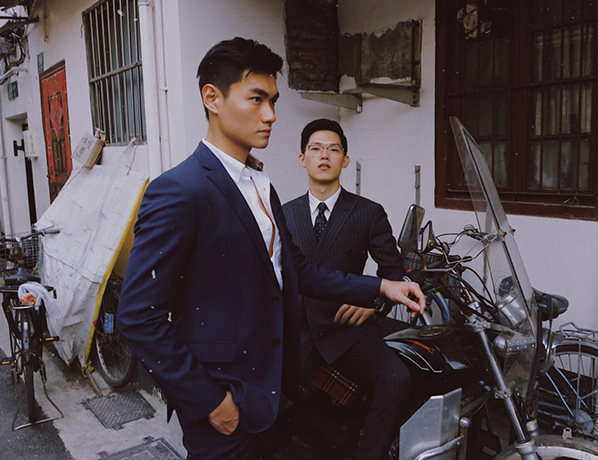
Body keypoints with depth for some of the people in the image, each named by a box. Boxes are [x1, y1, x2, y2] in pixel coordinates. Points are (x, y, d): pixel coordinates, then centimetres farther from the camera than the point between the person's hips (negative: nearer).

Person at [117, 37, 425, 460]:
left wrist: (379, 288, 5)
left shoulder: (261, 187, 9)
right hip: (222, 407, -8)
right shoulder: (177, 192, -19)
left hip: (268, 390, 8)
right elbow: (140, 317, -20)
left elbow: (296, 269, 12)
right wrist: (209, 400, -17)